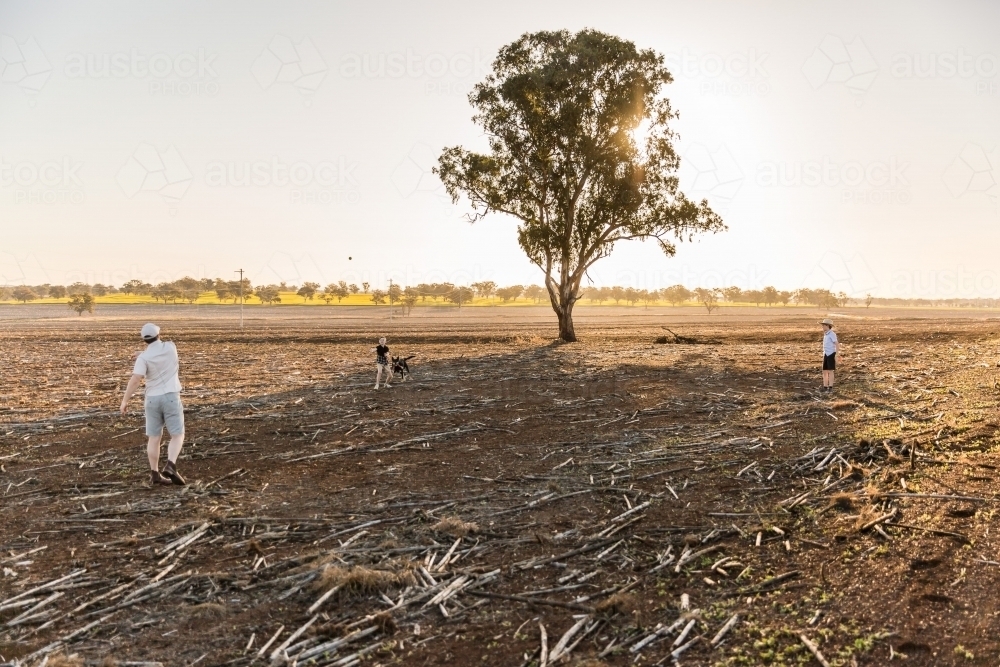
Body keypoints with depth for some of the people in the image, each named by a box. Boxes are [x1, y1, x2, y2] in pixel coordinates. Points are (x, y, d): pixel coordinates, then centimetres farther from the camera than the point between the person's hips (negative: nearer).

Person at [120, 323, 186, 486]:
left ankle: (155, 474, 15)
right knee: (177, 435, 2)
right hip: (171, 397, -1)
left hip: (152, 399, 1)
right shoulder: (171, 347, -1)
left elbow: (135, 380, -16)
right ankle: (170, 466, -19)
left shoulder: (144, 357, -7)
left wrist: (125, 400, -10)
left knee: (154, 438, 10)